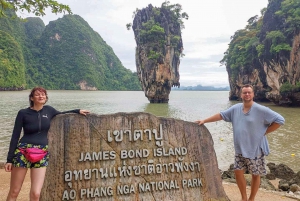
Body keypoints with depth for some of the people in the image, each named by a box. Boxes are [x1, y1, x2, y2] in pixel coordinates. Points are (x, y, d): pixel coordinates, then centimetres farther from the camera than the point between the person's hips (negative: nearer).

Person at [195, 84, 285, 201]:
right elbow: (221, 115, 7)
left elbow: (280, 120, -12)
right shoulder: (235, 108, 0)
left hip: (255, 149, -4)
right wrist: (204, 121, 2)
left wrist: (264, 132, -11)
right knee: (238, 172, 7)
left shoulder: (260, 110, -14)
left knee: (255, 175, 9)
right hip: (240, 149, 4)